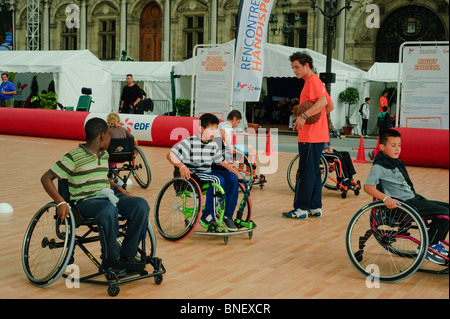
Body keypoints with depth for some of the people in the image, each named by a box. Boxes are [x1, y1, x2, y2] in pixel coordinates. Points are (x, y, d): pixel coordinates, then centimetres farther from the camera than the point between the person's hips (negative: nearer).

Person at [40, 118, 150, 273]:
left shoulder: (104, 155, 16)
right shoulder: (74, 157, -7)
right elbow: (46, 178, -9)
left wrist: (118, 188, 14)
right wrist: (61, 203, -21)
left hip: (107, 196, 7)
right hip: (85, 201, -7)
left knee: (141, 205, -18)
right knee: (109, 210, -40)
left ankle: (127, 256, -12)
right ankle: (110, 258, -21)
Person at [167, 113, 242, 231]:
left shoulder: (213, 145, 11)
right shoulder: (190, 142, -9)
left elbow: (221, 162, 19)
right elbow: (170, 155, -14)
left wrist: (237, 173, 10)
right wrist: (182, 166, -31)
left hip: (208, 173, 7)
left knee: (232, 178, -13)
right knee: (218, 180, -31)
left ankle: (228, 216, -6)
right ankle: (207, 215, -22)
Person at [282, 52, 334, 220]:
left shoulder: (312, 81, -10)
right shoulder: (315, 81, 21)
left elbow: (323, 101, -28)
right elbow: (330, 106, 25)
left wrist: (304, 115, -37)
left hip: (311, 137, -11)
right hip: (318, 135, 11)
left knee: (306, 172, -8)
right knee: (313, 172, 13)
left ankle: (301, 209, -5)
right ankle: (315, 207, 17)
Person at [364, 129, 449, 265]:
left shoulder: (397, 162, 18)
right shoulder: (379, 166, -11)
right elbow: (368, 186, -23)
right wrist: (385, 198, -35)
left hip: (414, 199, 9)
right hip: (403, 203, -9)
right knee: (444, 213, -19)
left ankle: (435, 243, 15)